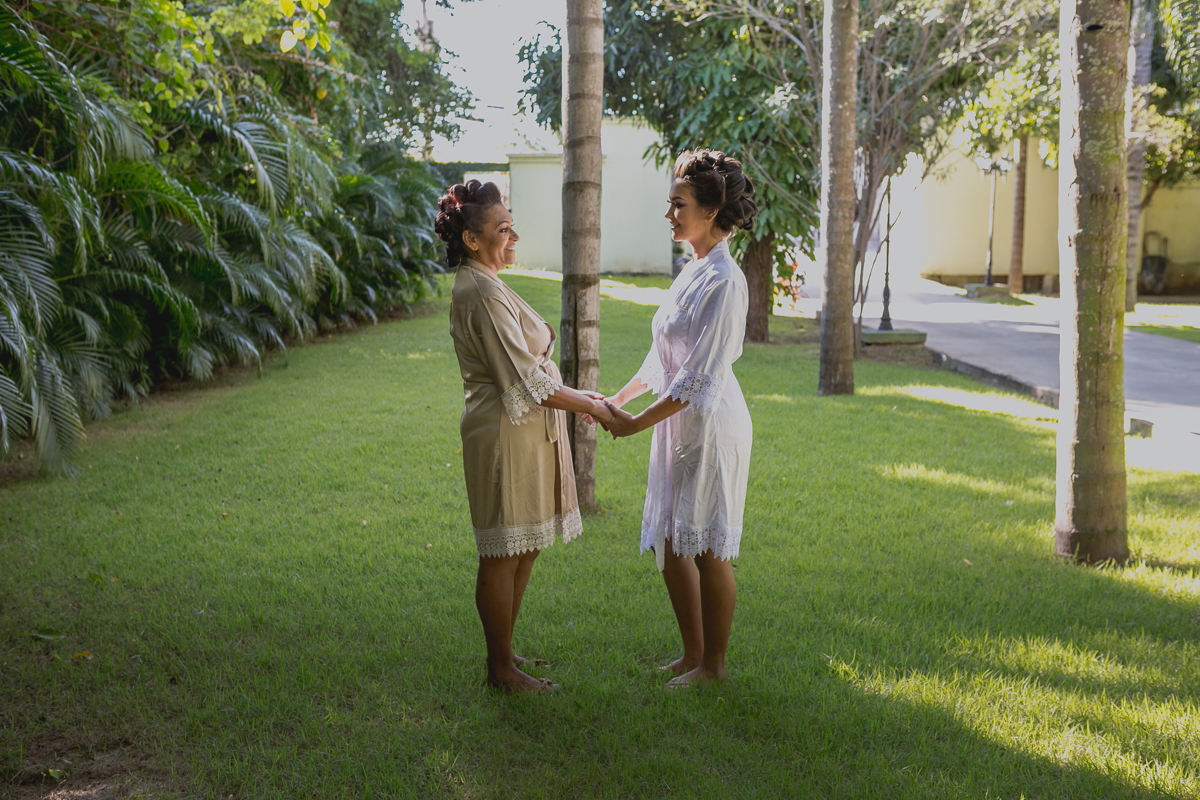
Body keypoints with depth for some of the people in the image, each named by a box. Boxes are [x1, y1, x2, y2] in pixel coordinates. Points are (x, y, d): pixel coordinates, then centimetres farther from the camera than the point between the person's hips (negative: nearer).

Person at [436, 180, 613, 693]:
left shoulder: (474, 287, 15)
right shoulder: (485, 294, -19)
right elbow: (526, 381, -21)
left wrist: (578, 398, 17)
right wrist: (590, 406, -11)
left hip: (524, 433, 11)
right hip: (507, 434, -11)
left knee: (524, 550, 16)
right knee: (504, 554, -1)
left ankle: (504, 653, 27)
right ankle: (501, 669, 10)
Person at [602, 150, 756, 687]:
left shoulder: (724, 281, -18)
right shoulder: (692, 272, 11)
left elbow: (700, 376, -20)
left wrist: (638, 423, -16)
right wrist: (619, 399, 16)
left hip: (711, 424, -9)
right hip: (679, 424, 9)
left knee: (707, 547, 2)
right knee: (669, 542, 14)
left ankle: (714, 664, 18)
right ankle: (693, 653, 28)